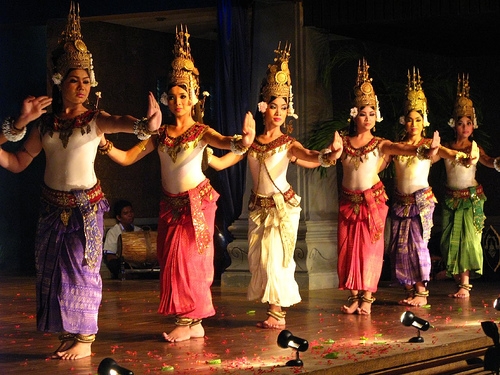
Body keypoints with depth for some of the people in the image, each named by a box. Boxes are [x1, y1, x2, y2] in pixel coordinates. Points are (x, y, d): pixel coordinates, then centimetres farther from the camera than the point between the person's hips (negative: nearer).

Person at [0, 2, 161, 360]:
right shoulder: (46, 122, 3)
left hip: (86, 205, -4)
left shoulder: (95, 120, -7)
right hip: (52, 206, 4)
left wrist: (144, 125, -54)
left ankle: (85, 338, 8)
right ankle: (67, 335, 18)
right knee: (53, 268, 7)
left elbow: (120, 122, -32)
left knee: (83, 267, -1)